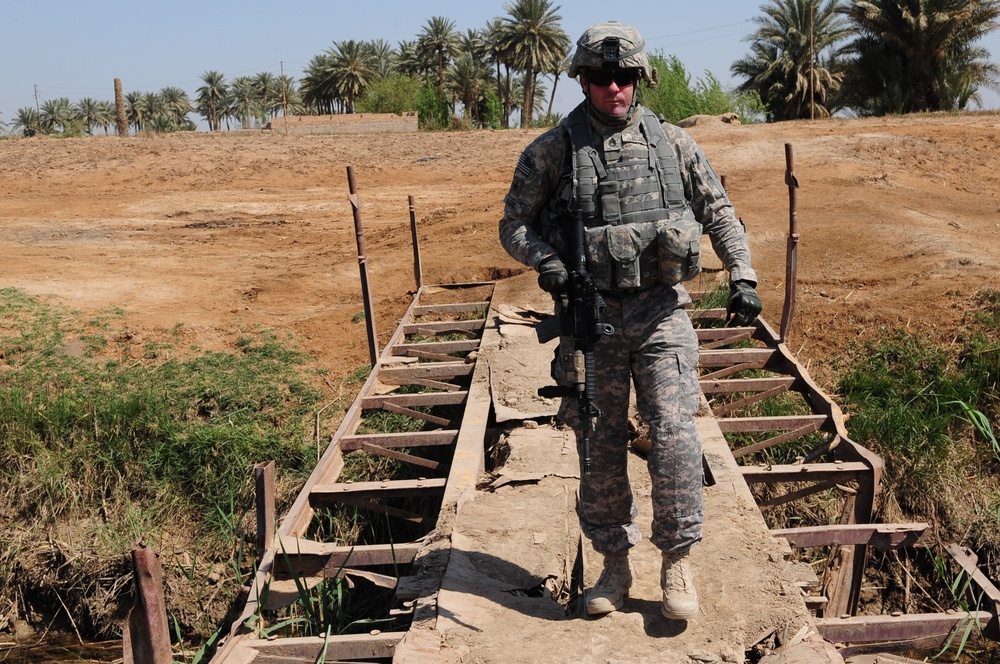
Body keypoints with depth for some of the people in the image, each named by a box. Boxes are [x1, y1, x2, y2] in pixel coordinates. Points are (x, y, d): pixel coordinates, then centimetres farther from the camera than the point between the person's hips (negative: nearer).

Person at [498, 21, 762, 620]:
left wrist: (743, 278, 2)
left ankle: (678, 562, 9)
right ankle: (615, 564, 24)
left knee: (674, 432, -9)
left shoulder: (673, 142, 4)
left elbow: (719, 212, 12)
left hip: (661, 312, 0)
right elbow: (514, 225, 4)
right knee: (601, 447, 7)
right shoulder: (552, 151, 0)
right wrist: (547, 261, -15)